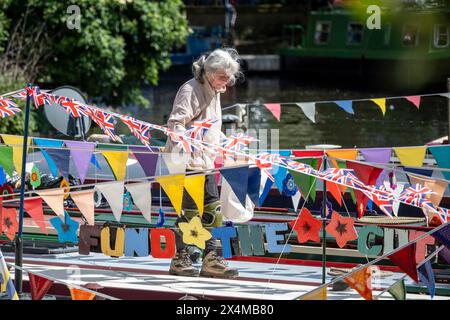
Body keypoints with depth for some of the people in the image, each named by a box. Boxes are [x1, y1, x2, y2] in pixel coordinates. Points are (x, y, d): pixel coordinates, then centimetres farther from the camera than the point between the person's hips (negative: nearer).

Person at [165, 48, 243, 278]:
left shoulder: (214, 93, 18)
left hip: (205, 162, 9)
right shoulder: (191, 90, -11)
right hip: (186, 162, -9)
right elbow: (176, 122, -20)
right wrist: (180, 149, -33)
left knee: (212, 210, 7)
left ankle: (210, 260, 11)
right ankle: (179, 260, 2)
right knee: (190, 211, -7)